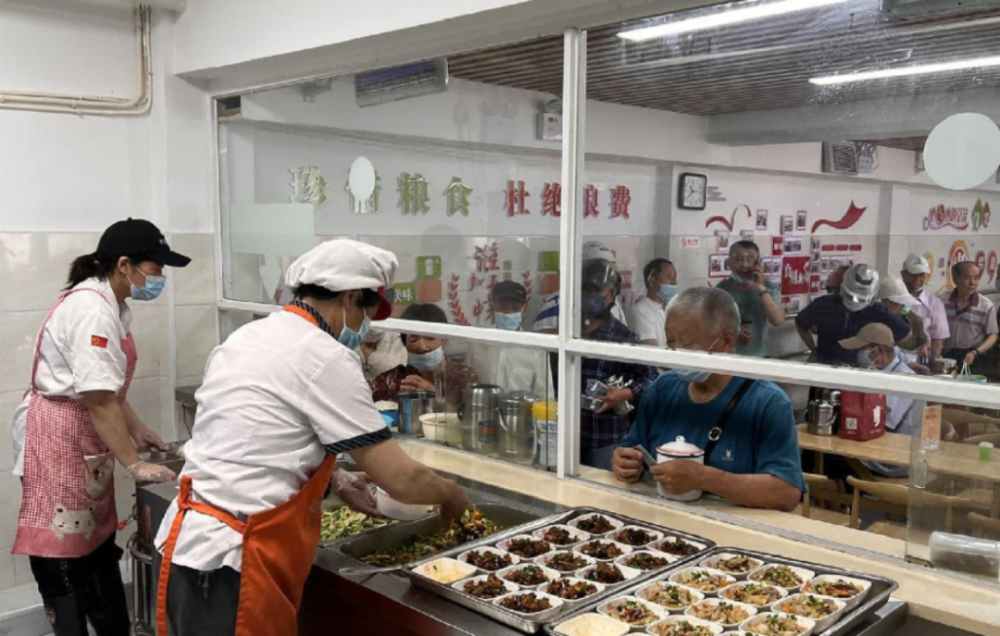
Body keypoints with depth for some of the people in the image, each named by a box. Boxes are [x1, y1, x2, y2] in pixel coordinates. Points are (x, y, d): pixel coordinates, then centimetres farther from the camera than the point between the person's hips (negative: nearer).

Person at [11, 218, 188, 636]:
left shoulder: (111, 305, 8)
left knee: (98, 546, 17)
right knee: (63, 555, 1)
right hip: (57, 441, -10)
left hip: (86, 443, 10)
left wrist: (138, 431, 16)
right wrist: (135, 465, -24)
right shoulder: (92, 310, -23)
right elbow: (98, 400, -27)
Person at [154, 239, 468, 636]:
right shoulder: (325, 358, -15)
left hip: (190, 543, 9)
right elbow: (401, 479, -14)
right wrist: (450, 493, 6)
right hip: (229, 563, -9)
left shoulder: (245, 338, 10)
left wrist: (335, 482, 21)